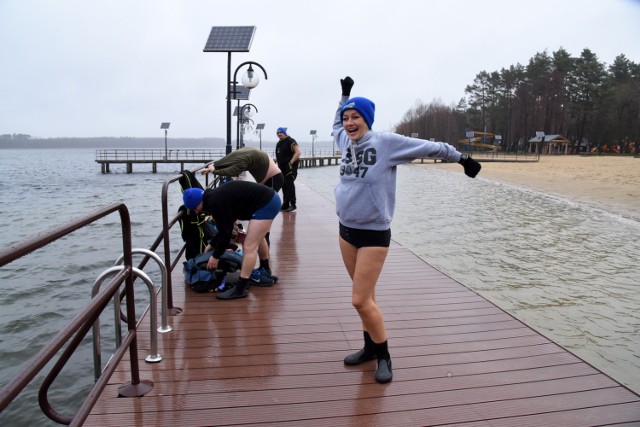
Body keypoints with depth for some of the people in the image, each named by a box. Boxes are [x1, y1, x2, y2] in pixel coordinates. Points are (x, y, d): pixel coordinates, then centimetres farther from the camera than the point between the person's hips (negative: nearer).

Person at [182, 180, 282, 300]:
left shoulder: (215, 203, -17)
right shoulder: (216, 197, 13)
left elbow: (225, 232, -13)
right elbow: (224, 228, 22)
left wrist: (216, 256, -2)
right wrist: (212, 245, 28)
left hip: (266, 204, -11)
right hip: (270, 199, 11)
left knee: (249, 246, -9)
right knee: (257, 238, 30)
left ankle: (240, 289, -5)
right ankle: (265, 271, 49)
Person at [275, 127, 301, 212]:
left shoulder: (290, 141, -7)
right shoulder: (278, 144, 19)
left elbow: (298, 152, -16)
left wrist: (291, 162, -20)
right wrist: (279, 164, 16)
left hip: (290, 168, -9)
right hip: (282, 168, 9)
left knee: (289, 185, -14)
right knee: (284, 186, 10)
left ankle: (292, 204, -11)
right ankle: (285, 204, 16)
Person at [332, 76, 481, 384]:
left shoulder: (386, 141, -11)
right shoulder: (346, 142, 7)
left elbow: (429, 147, -3)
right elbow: (336, 124, 31)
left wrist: (462, 158, 5)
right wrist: (345, 94, 29)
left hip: (373, 233, -6)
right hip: (346, 230, 6)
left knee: (361, 300, -7)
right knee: (365, 296, 15)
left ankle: (383, 356, 13)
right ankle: (370, 347, 31)